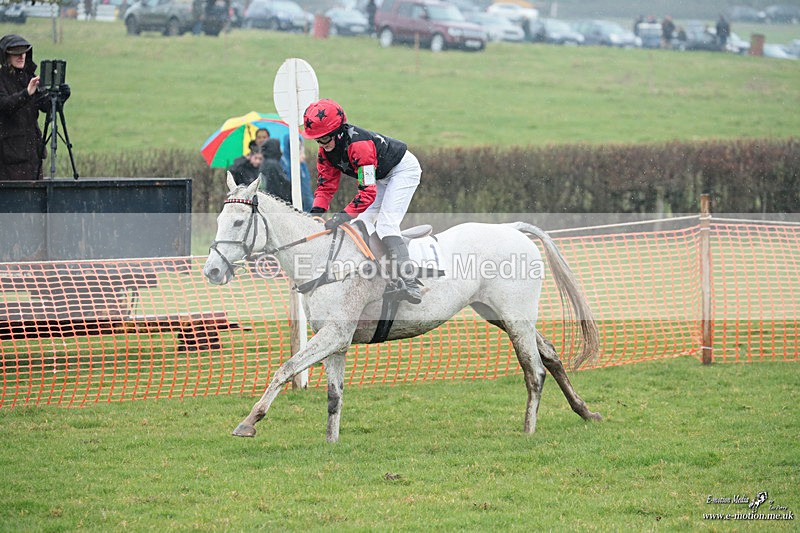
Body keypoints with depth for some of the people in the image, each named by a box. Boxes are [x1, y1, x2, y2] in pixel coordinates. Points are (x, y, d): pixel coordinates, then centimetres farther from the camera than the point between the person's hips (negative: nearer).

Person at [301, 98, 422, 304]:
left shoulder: (359, 145, -37)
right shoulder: (325, 151, -10)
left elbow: (368, 192, -40)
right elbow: (326, 184, -4)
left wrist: (342, 217, -45)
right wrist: (316, 212, -22)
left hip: (404, 169, -10)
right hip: (382, 177, 10)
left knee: (385, 224, -22)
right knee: (362, 224, 4)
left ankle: (409, 284, -31)